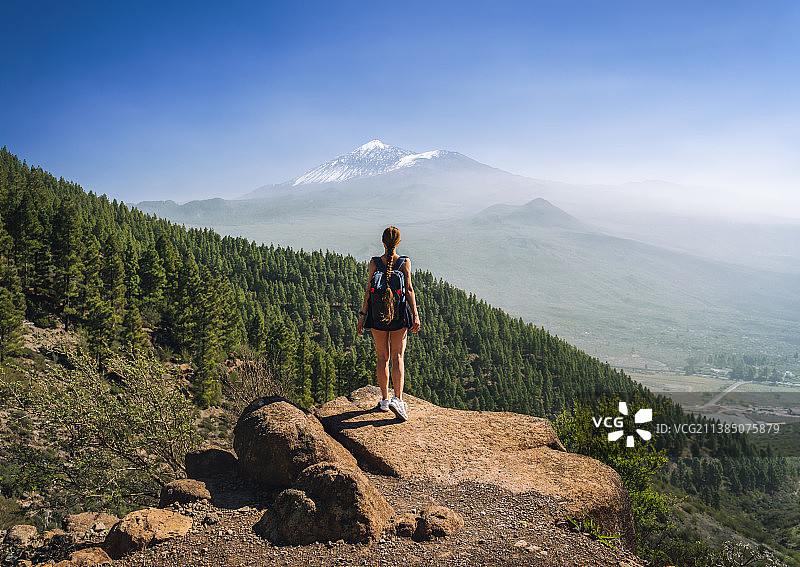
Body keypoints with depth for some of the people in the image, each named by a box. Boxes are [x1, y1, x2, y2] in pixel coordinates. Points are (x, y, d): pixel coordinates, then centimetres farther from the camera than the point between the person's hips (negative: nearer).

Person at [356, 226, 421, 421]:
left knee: (382, 357, 10)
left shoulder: (374, 262, -3)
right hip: (399, 315, 0)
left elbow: (368, 290, -4)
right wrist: (415, 315, -3)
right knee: (397, 357, 2)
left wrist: (363, 315, 1)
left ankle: (385, 399, 17)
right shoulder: (404, 262, -4)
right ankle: (398, 399, -11)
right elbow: (409, 290, -6)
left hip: (377, 315, 1)